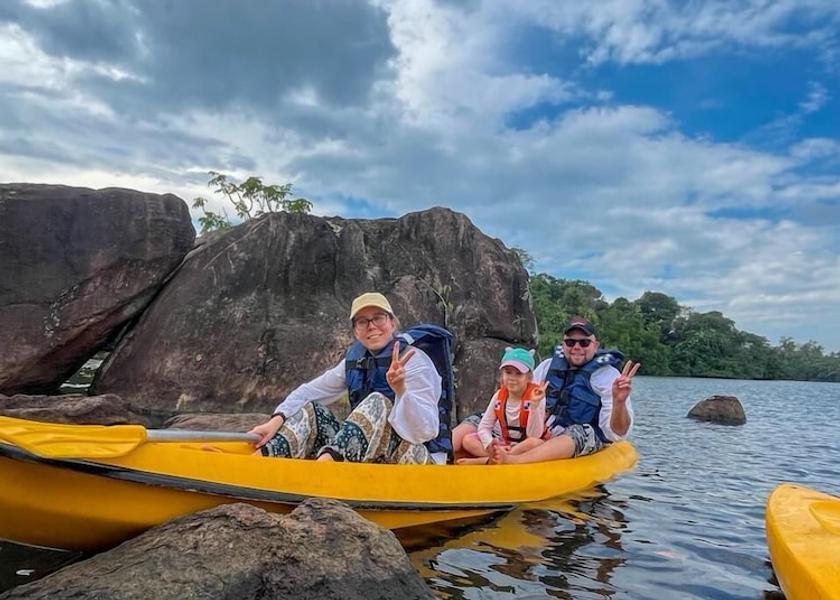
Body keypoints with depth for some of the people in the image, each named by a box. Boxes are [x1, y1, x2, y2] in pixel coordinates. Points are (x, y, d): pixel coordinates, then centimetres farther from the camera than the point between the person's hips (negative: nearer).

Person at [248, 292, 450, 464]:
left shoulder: (414, 360, -13)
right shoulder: (354, 359, 6)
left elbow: (428, 430, -22)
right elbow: (309, 391, 4)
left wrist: (401, 391, -39)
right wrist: (277, 421, -13)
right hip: (366, 461, 6)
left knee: (378, 404, -30)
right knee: (311, 410, -4)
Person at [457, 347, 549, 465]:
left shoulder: (535, 396, -16)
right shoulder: (499, 396, -4)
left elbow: (534, 436, -22)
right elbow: (483, 427, -2)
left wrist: (534, 405, -33)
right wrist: (490, 445, -23)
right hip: (502, 444, 3)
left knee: (535, 443, -37)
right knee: (468, 440, -12)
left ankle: (485, 460, -29)